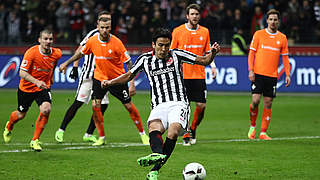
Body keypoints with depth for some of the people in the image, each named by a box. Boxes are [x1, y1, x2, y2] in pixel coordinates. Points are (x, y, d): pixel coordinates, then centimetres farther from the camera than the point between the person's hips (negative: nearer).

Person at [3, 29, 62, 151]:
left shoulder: (56, 53, -10)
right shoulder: (31, 53, -24)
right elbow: (22, 73, -25)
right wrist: (36, 81, -37)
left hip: (43, 87, 2)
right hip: (26, 87, -2)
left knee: (46, 110, -24)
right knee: (21, 115, 13)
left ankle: (35, 140, -9)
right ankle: (9, 127, 51)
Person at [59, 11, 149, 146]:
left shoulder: (116, 43, -20)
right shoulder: (92, 41, -10)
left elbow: (129, 63, -15)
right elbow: (81, 53, 12)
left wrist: (132, 84, -20)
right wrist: (66, 63, 14)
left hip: (117, 78, -3)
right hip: (99, 78, 3)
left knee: (129, 106, 1)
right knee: (95, 106, -10)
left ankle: (142, 133, 19)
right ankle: (101, 137, 5)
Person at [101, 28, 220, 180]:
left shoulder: (176, 55, 8)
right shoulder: (145, 59, 12)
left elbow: (204, 61, 12)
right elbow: (129, 75, 27)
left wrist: (212, 53, -9)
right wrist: (110, 82, 14)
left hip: (178, 104, -1)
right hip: (158, 107, 1)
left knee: (173, 132, -31)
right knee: (154, 127, -33)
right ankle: (158, 154, -63)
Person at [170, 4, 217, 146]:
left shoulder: (204, 32, 7)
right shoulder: (178, 31, 0)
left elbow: (208, 52, 15)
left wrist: (213, 66, 0)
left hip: (199, 74, 2)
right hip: (182, 75, -2)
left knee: (201, 105, -2)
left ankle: (193, 129, 22)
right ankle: (186, 136, 6)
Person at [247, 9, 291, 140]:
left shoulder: (282, 38, 8)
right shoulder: (259, 34, 2)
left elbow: (285, 58, 12)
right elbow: (251, 53, 3)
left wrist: (287, 74, 2)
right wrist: (251, 70, -6)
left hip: (272, 75, 2)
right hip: (258, 74, -2)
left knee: (268, 104, 1)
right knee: (255, 101, -11)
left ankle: (263, 133, 6)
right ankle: (252, 126, 12)